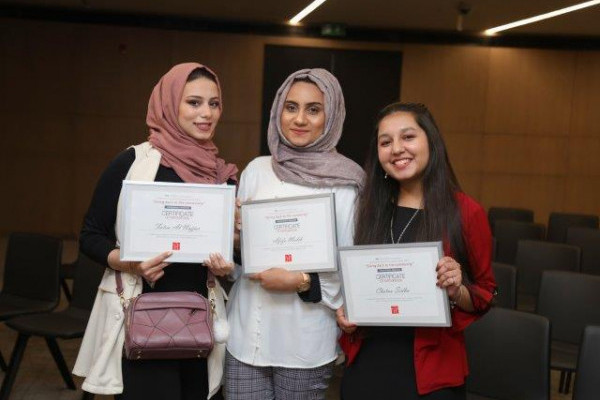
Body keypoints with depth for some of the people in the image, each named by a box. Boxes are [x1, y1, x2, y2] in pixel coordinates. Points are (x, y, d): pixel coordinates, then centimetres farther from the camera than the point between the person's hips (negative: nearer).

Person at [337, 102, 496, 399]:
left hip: (432, 371, -3)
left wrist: (457, 292, -18)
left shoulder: (466, 213, -7)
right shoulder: (368, 209, 2)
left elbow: (485, 294, 1)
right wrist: (344, 310, -4)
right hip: (365, 364, 3)